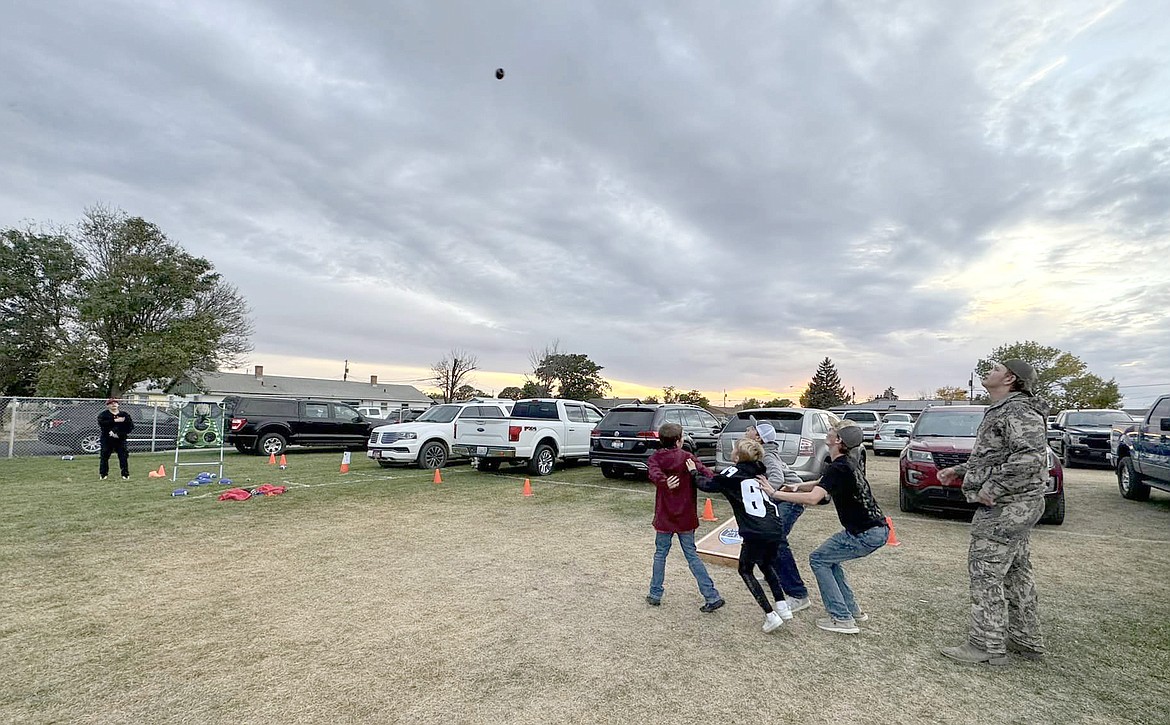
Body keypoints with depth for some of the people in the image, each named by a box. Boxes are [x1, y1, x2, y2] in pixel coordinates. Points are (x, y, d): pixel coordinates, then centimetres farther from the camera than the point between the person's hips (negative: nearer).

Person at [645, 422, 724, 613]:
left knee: (660, 554, 15)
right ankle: (712, 597, 10)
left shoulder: (655, 458, -3)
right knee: (692, 555, 10)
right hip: (686, 518, 0)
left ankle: (655, 595, 23)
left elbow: (655, 474, -26)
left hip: (664, 518, 0)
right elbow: (708, 476, -21)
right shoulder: (687, 458, -7)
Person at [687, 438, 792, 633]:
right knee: (766, 565, 30)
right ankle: (782, 606, 22)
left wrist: (694, 473, 18)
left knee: (746, 570, 15)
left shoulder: (733, 473, -2)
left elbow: (707, 484, 1)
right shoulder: (759, 472, 15)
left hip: (755, 532, -6)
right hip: (776, 528, 6)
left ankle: (770, 615, 8)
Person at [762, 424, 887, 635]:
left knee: (818, 559, 2)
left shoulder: (837, 468, -21)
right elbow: (821, 485, 23)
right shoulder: (845, 463, 10)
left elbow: (813, 497, -33)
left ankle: (842, 619, 4)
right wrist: (795, 488, 8)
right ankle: (852, 609, 27)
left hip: (867, 534, -9)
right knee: (829, 558, 21)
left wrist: (775, 494, -28)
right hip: (876, 530, 9)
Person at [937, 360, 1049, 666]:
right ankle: (1027, 641, 29)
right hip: (1014, 506, 11)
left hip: (1005, 506, -11)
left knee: (985, 573, -5)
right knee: (1015, 573, 18)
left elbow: (1031, 456, -29)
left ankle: (987, 645, 3)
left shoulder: (1019, 411, -16)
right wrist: (959, 471, 17)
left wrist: (994, 487, -25)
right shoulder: (1001, 411, 17)